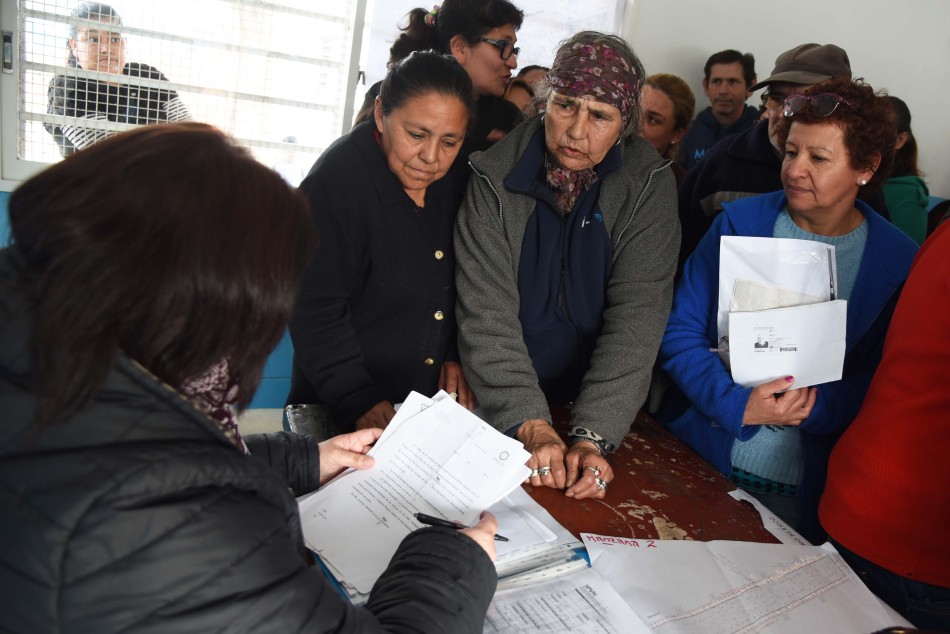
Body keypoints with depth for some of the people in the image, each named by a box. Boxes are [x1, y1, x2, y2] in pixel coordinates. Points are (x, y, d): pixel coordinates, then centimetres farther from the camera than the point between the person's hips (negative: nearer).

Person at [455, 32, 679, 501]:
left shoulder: (649, 185, -8)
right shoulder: (495, 176, -10)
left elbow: (637, 315, -15)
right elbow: (487, 312, -16)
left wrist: (592, 435, -25)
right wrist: (531, 426, -26)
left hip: (598, 412, 1)